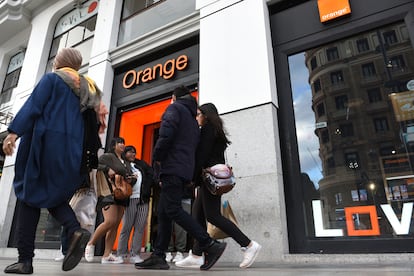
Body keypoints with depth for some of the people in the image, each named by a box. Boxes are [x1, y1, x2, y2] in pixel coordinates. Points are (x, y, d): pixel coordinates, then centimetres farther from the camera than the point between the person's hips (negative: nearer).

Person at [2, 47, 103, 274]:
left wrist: (14, 132, -15)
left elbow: (33, 105, -9)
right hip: (71, 151, 6)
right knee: (53, 195, 13)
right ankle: (76, 231, -14)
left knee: (30, 195, 2)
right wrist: (88, 160, 20)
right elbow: (92, 124, 18)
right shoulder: (87, 87, 22)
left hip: (45, 143, -5)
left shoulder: (51, 79, 6)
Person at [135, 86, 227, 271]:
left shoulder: (175, 108, 2)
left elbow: (166, 134, -17)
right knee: (163, 212, 7)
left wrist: (157, 156, -2)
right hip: (185, 170, 9)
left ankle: (210, 245, -14)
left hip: (173, 167, -9)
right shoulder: (192, 118, 28)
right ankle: (158, 256, 7)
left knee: (173, 210, -13)